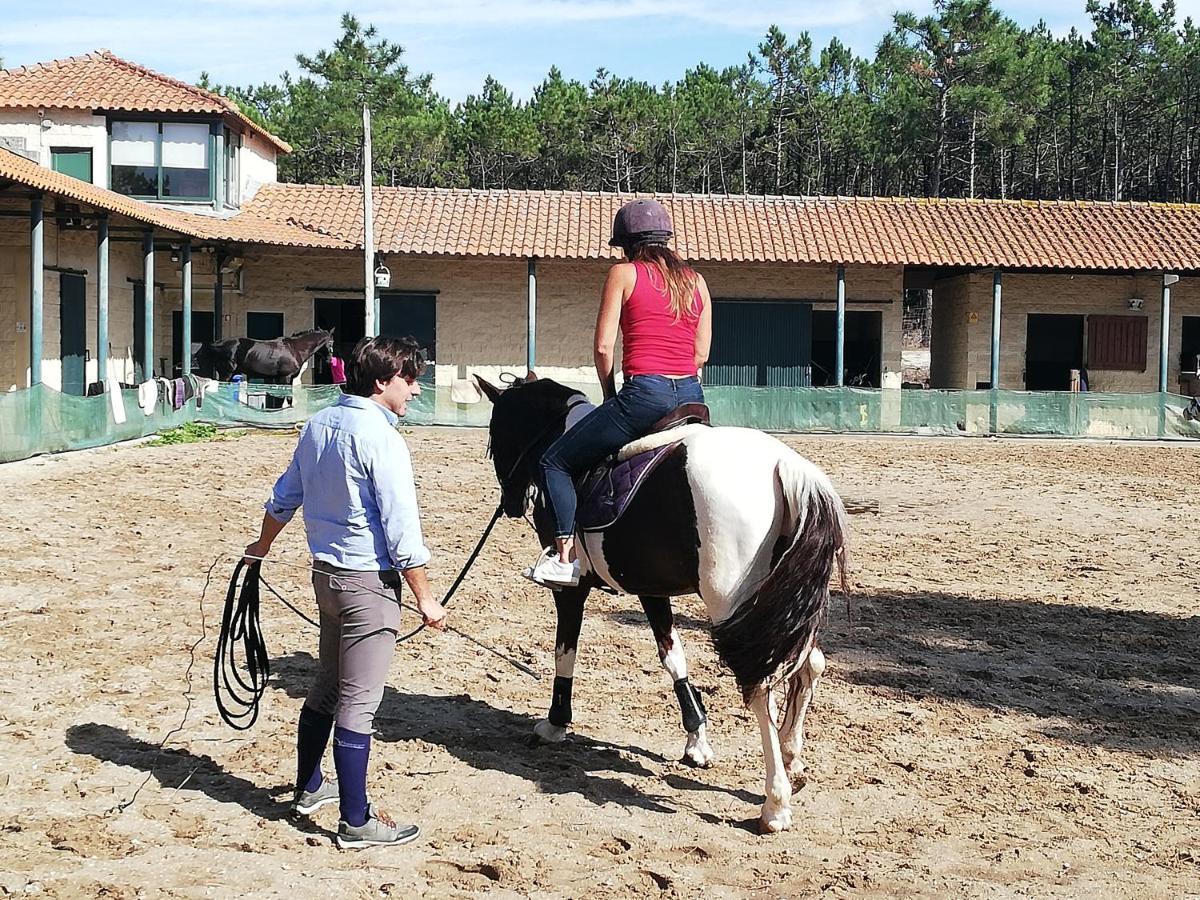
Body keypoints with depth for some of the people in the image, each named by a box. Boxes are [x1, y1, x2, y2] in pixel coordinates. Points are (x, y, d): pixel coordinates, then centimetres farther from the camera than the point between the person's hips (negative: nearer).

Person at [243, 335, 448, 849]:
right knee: (358, 704, -2)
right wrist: (425, 598, -12)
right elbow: (401, 527, -19)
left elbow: (285, 496, 19)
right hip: (369, 581, -9)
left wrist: (263, 545, 35)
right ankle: (356, 822, 6)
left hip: (326, 572, 9)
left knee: (327, 687, 22)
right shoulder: (378, 436, -19)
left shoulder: (319, 424, 7)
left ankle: (309, 788, 37)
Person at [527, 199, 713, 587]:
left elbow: (603, 346, -3)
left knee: (555, 462, 7)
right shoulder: (696, 280, 16)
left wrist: (610, 395, 11)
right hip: (692, 400, 6)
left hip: (644, 394, -6)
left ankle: (565, 554, -3)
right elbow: (701, 352, 15)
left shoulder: (623, 273, 2)